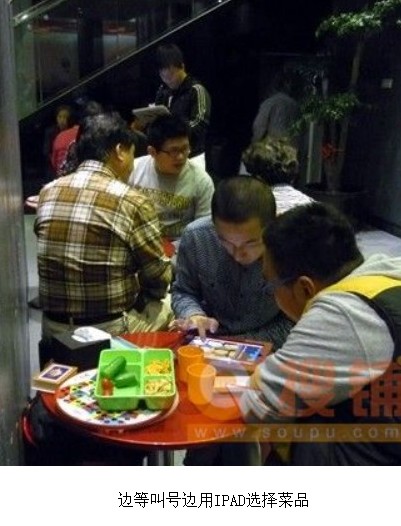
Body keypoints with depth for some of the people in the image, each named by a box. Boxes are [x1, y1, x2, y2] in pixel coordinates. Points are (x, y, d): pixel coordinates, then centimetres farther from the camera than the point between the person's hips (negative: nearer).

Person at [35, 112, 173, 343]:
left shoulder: (47, 192, -1)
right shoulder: (132, 202, -16)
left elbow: (54, 257, 11)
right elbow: (160, 279, -7)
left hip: (53, 328, 6)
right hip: (112, 329, -5)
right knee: (170, 300, 21)